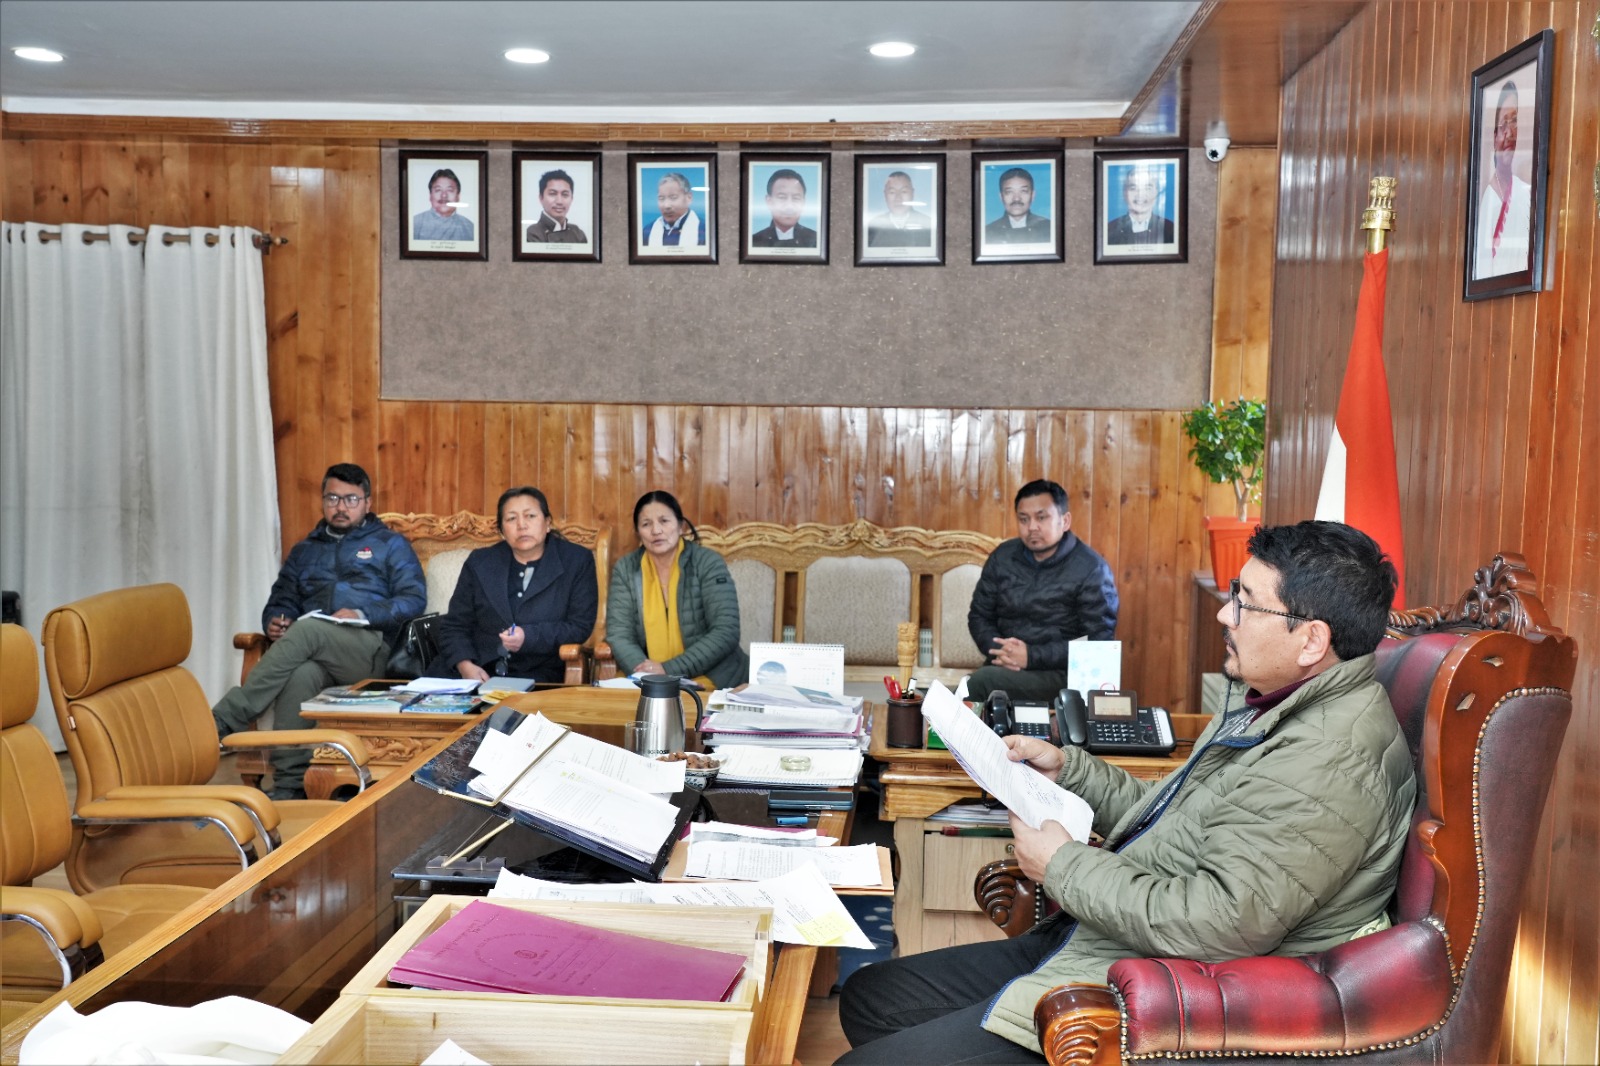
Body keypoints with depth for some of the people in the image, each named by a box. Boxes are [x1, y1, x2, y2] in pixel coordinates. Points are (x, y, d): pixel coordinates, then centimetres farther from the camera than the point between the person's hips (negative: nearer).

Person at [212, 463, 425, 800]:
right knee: (300, 675, -36)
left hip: (371, 648, -2)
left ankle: (223, 721, -35)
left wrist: (362, 615, -13)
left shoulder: (391, 545, 18)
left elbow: (415, 598, 4)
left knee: (307, 629, -35)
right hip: (312, 652, 3)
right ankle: (289, 789, -37)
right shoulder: (304, 551, 31)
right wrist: (275, 622, -2)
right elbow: (281, 601, 24)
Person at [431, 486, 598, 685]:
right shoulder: (480, 562, 13)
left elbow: (580, 626, 1)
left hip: (537, 675, -3)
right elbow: (454, 625, 12)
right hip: (478, 669, 3)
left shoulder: (577, 561, 6)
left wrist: (529, 637, -14)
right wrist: (465, 665, -8)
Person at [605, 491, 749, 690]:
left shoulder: (708, 564, -3)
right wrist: (648, 675, -19)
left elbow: (726, 633, -10)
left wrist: (669, 670, -19)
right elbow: (619, 635, 0)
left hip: (714, 681, -2)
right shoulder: (625, 569, 6)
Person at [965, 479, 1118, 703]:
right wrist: (998, 650, -8)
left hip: (1062, 673, -4)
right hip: (1004, 668, 4)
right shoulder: (1002, 557, 8)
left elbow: (1099, 641, -11)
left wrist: (1032, 656, -18)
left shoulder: (1091, 569, -7)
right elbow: (979, 615, 14)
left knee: (982, 682, -31)